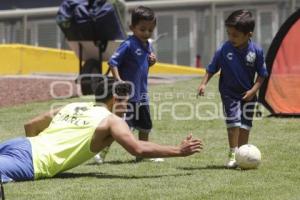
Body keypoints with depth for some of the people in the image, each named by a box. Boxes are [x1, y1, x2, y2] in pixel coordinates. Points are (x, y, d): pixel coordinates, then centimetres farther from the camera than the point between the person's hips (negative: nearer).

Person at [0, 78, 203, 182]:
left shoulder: (71, 106, 28)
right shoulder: (112, 120, 7)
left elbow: (30, 125, 30)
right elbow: (139, 148, -5)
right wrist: (179, 151, 3)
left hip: (23, 144, 8)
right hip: (32, 160, -8)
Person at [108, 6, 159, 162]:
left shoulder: (148, 45, 8)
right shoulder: (129, 44, -16)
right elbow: (113, 62, -20)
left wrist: (152, 61, 0)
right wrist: (118, 81, -28)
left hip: (142, 93, 8)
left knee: (145, 126, 18)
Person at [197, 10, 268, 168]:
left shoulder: (256, 51, -14)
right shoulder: (224, 50, -15)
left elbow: (262, 74, -3)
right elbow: (211, 69, -4)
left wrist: (253, 90, -12)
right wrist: (204, 83, -15)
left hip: (248, 94, 2)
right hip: (229, 93, -2)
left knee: (245, 124, 8)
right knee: (233, 121, -10)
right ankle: (233, 154, 1)